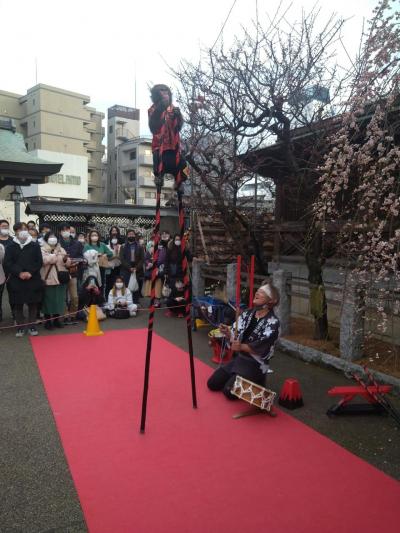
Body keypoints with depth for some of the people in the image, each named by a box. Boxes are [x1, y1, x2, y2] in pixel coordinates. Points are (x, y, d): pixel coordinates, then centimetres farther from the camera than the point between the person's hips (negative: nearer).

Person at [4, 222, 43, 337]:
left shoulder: (35, 246, 6)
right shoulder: (10, 247, 6)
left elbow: (39, 262, 1)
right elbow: (7, 263, -2)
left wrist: (30, 272, -13)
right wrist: (19, 273, -15)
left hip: (33, 280, 0)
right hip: (16, 281, 0)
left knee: (33, 304, 4)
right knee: (17, 305, 3)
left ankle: (32, 326, 15)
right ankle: (20, 327, 14)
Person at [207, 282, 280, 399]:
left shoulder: (273, 323, -17)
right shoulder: (247, 314, 2)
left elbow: (262, 350, -24)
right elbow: (236, 338, 7)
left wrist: (241, 347, -36)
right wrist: (228, 333, -15)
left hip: (255, 364, -6)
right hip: (238, 358, 7)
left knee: (229, 391, -16)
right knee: (212, 384, 5)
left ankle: (257, 381, 9)